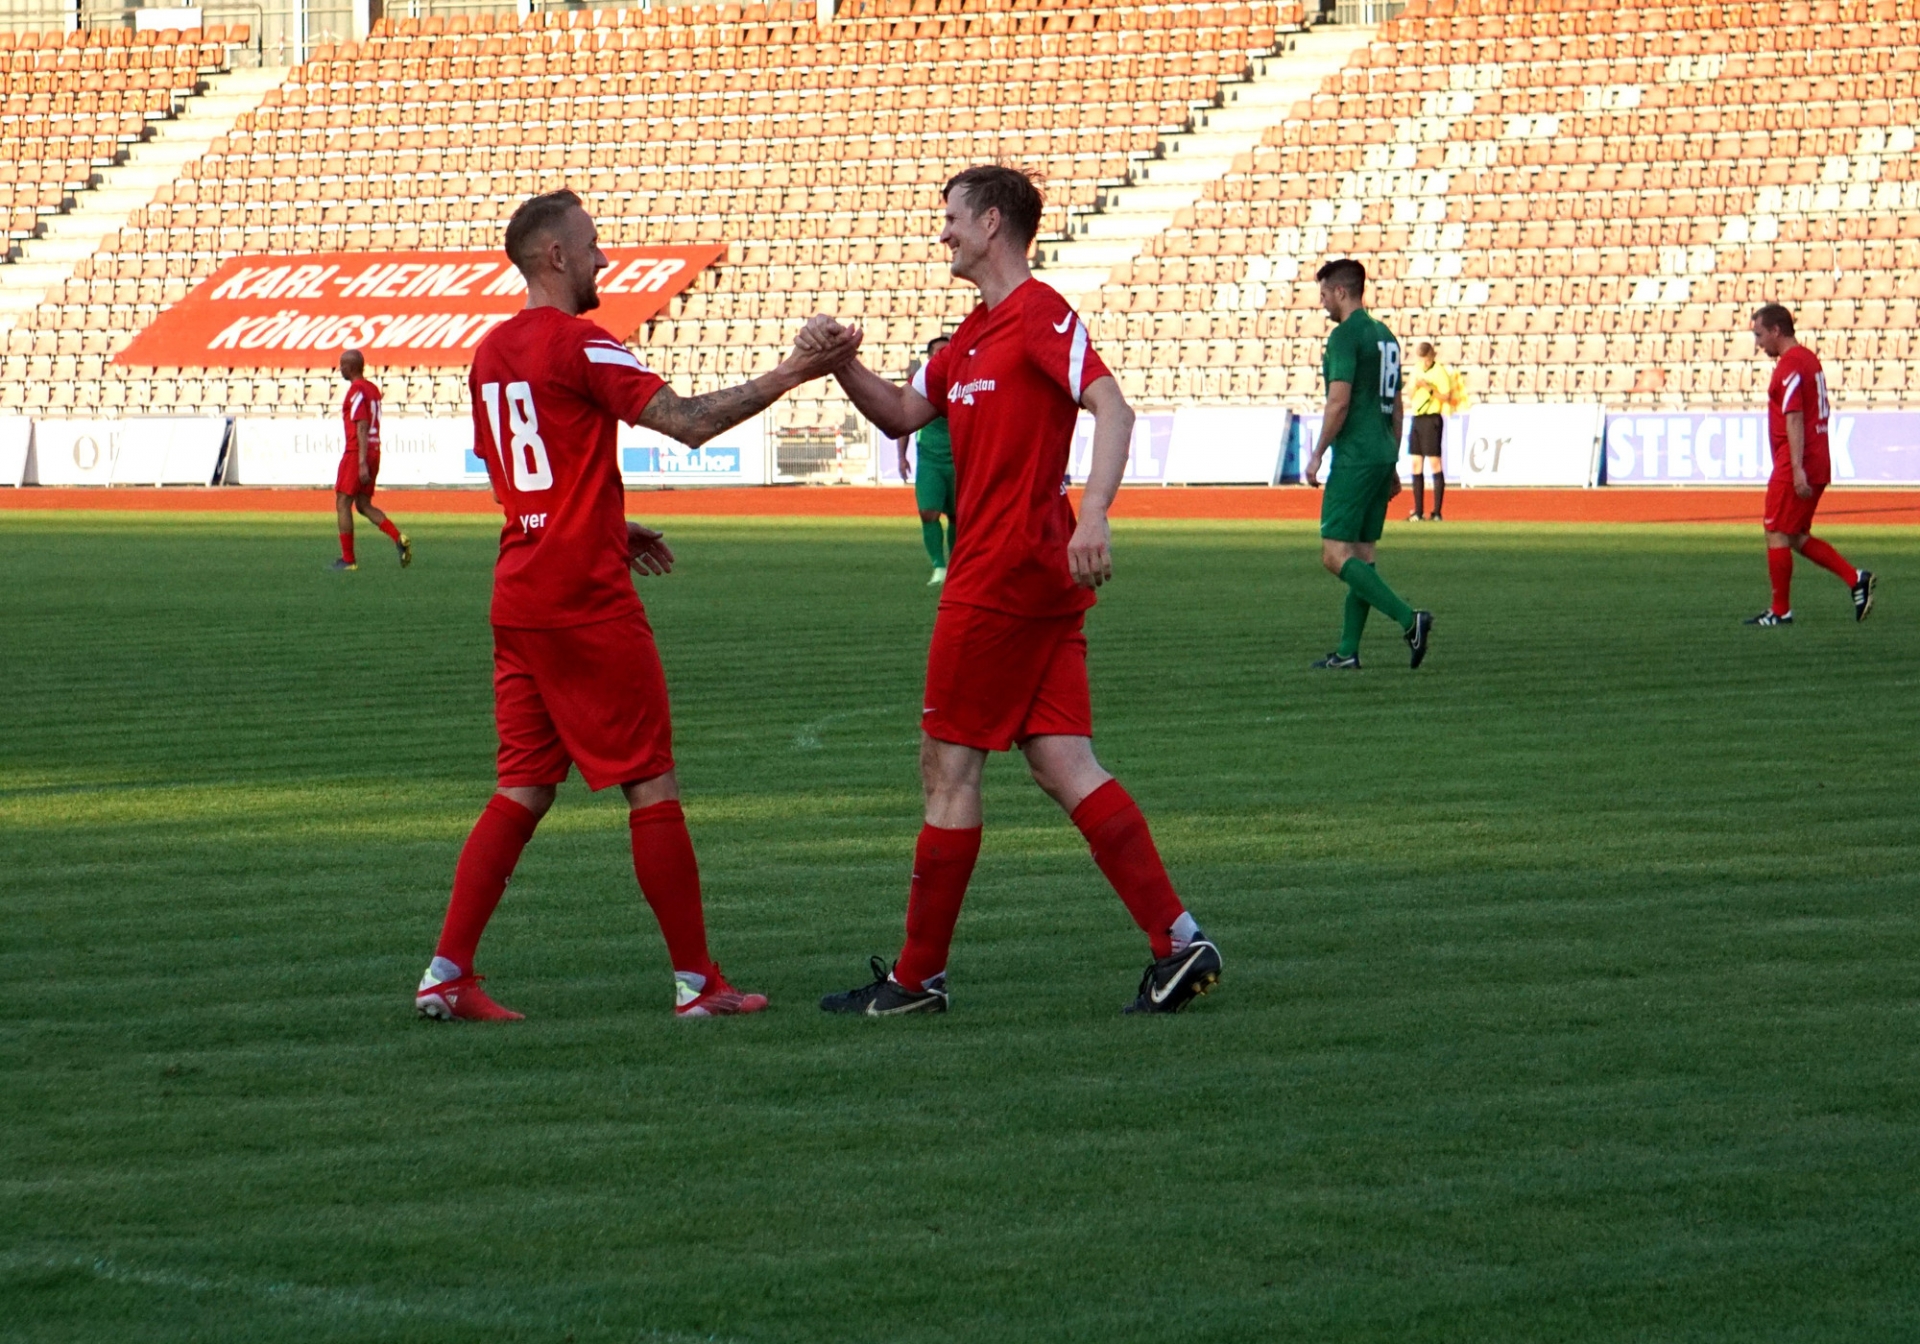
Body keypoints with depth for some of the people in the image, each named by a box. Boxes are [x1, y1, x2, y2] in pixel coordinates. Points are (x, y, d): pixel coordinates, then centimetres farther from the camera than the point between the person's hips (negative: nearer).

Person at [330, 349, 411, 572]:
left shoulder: (356, 391, -13)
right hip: (374, 451, 9)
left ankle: (347, 560, -1)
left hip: (357, 453, -9)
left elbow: (362, 428, -19)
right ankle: (399, 538, -7)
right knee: (364, 505, 11)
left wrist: (362, 463, -23)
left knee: (343, 504, -1)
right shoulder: (373, 390, 15)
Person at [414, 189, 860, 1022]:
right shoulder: (578, 344, -12)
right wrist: (789, 377, -12)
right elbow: (689, 422, -18)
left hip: (518, 599, 8)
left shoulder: (492, 352, 14)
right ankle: (696, 980, 3)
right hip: (586, 600, -8)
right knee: (652, 786, 0)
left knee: (524, 789, 10)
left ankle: (447, 973, 3)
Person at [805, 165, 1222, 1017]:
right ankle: (1177, 942, -4)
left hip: (1003, 578, -9)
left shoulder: (1040, 315, -11)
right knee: (1064, 767, 2)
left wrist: (1092, 516, -35)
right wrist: (841, 365, 10)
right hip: (1037, 581, 9)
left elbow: (1112, 410, -22)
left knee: (948, 768, -1)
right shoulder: (977, 333, 19)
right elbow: (902, 415, 28)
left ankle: (918, 977, 7)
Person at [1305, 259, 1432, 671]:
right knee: (1361, 553, 10)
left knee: (1336, 554, -10)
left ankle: (1409, 620, -21)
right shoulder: (1385, 336, 16)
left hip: (1355, 458, -9)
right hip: (1382, 455, 9)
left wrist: (1317, 454, -9)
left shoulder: (1345, 336, -11)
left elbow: (1339, 402, -18)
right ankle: (1348, 651, 10)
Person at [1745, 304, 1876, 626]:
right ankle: (1855, 578, 6)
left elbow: (1794, 419, -21)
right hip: (1818, 464, 10)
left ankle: (1780, 611, 3)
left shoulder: (1789, 365, -14)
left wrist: (1797, 469, -26)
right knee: (1797, 537, 15)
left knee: (1777, 535, -2)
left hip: (1795, 467, -10)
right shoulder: (1809, 359, 16)